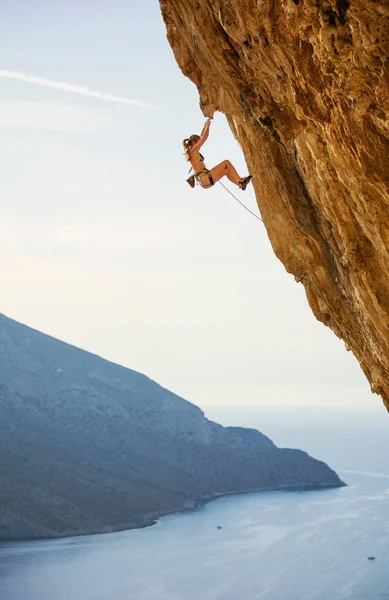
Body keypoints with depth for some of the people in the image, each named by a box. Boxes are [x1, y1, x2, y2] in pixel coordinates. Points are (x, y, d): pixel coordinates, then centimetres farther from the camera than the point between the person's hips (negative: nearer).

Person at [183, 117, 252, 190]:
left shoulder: (190, 152, 20)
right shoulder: (193, 150, -7)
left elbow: (201, 137, 26)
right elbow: (204, 137, -10)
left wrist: (205, 124, 25)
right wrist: (208, 125, 3)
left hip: (204, 182, 10)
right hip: (206, 179, -10)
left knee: (226, 170, 24)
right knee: (226, 162, -3)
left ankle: (241, 184, 24)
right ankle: (240, 180, -1)